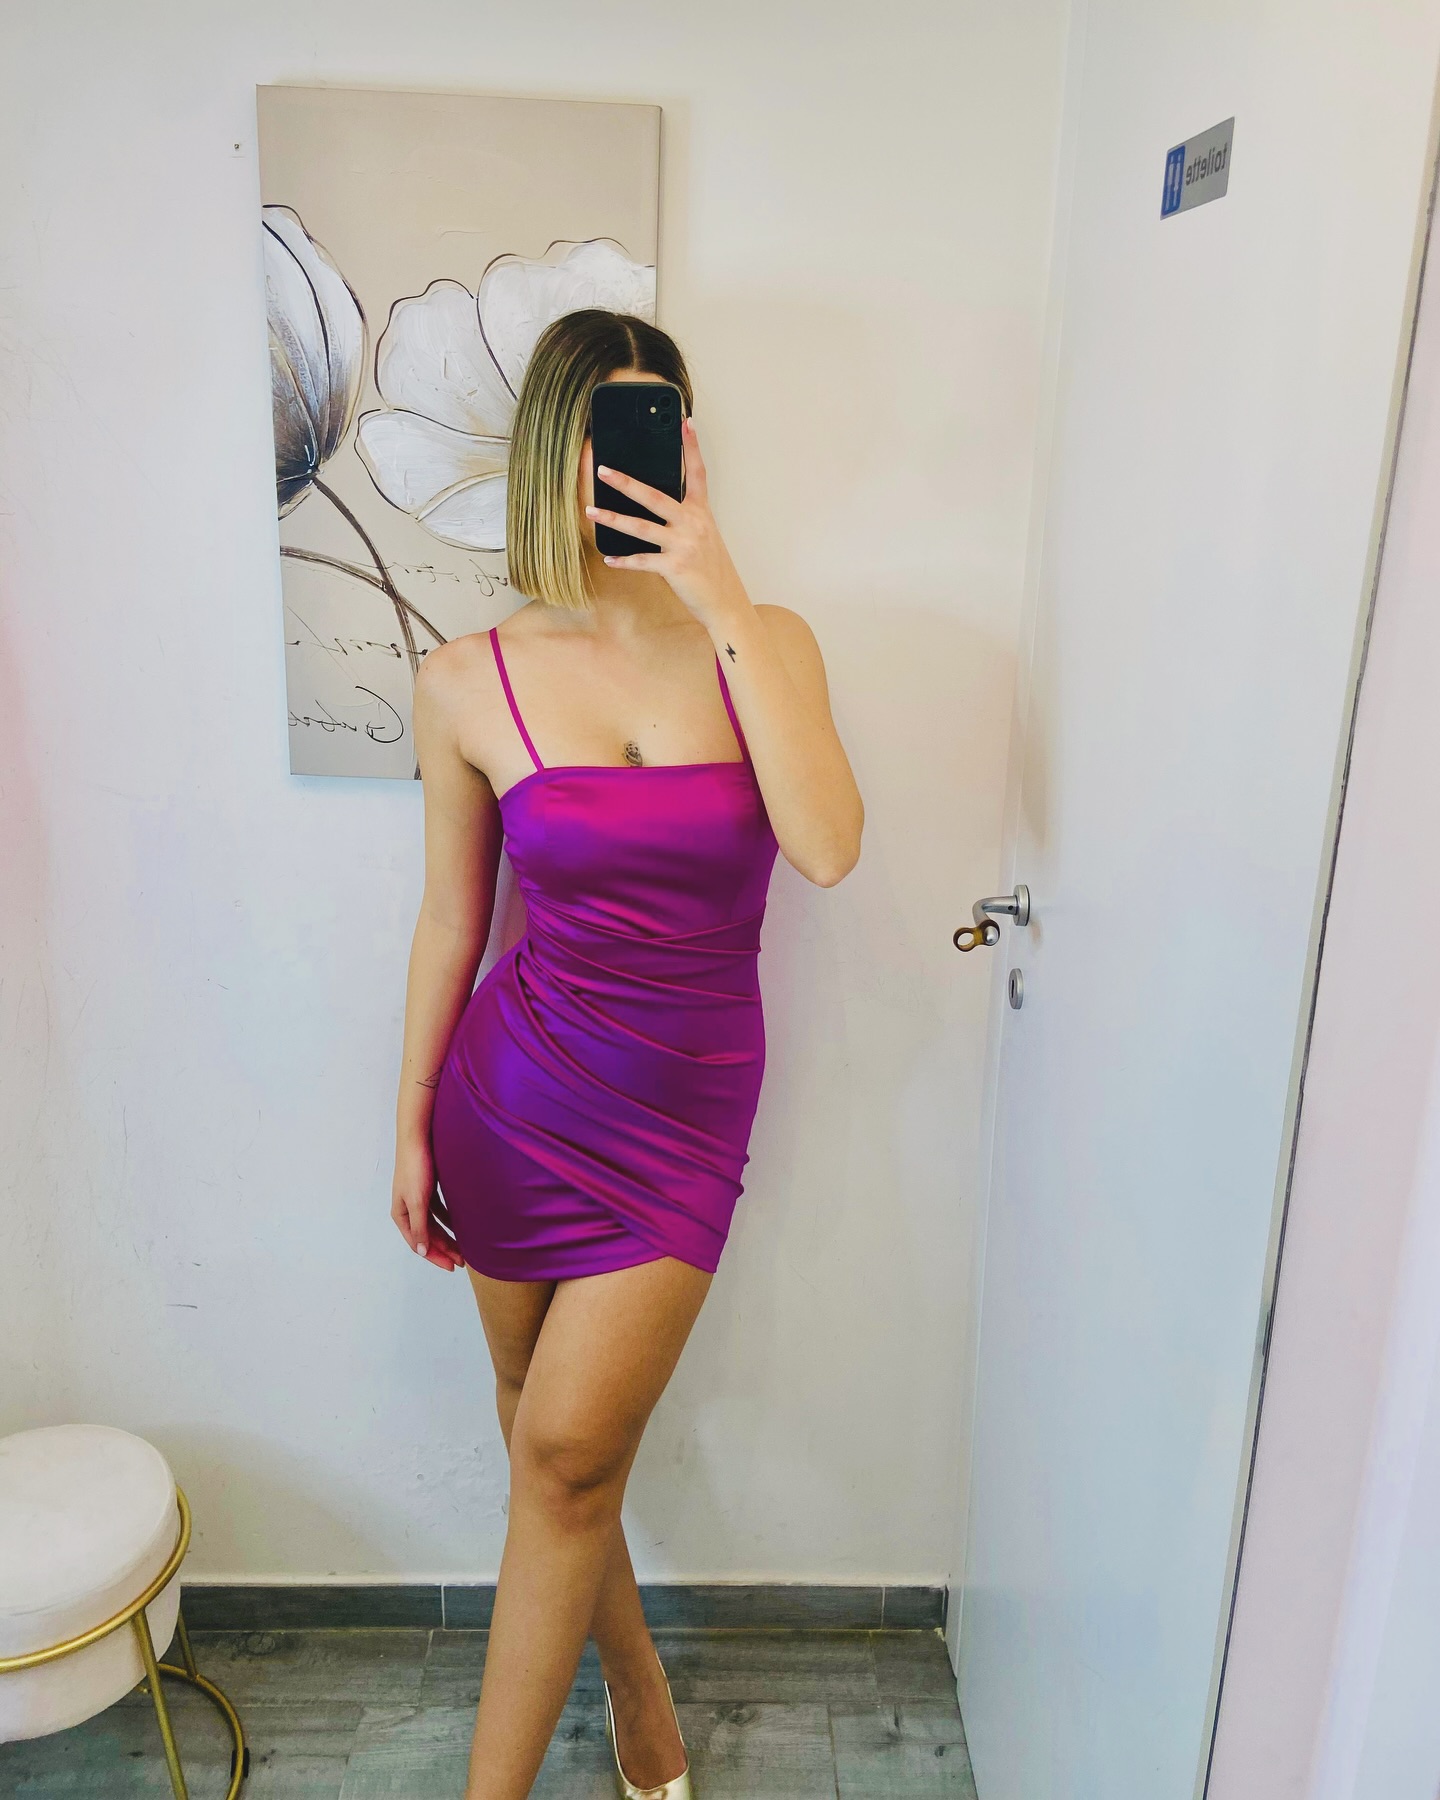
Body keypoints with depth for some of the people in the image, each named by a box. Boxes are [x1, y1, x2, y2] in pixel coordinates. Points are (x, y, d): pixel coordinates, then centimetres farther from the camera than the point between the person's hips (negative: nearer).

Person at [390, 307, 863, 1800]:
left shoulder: (764, 645, -4)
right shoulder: (468, 683, -4)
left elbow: (828, 847, -22)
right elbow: (451, 918, 4)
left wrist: (723, 599, -24)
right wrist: (411, 1125, 8)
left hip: (682, 1110, -1)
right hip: (514, 1091, 2)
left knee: (566, 1453, -4)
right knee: (547, 1443, 14)